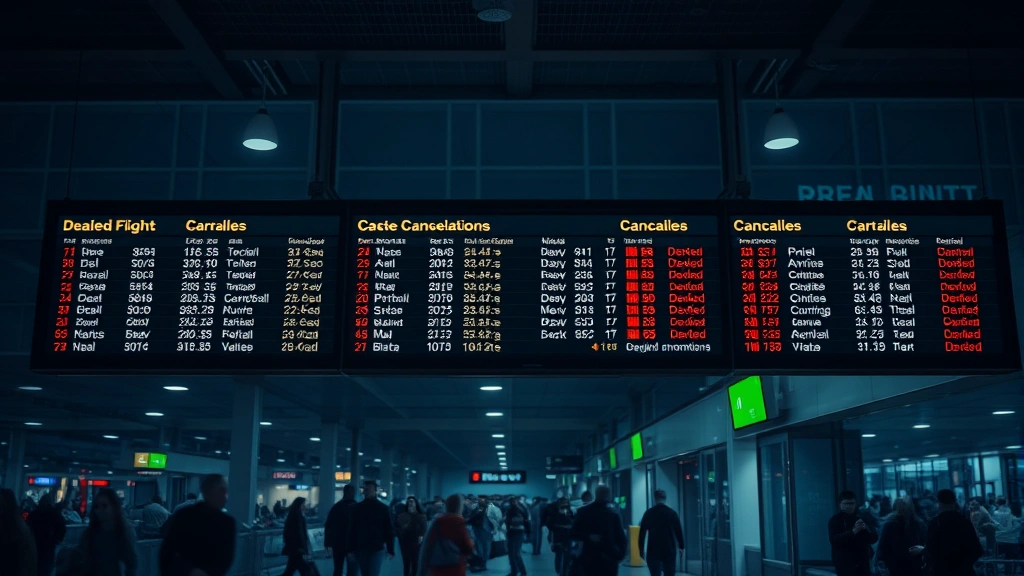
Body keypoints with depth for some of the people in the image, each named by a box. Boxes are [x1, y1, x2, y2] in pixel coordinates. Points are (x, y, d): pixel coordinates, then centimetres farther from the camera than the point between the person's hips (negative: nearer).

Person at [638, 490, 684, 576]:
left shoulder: (648, 513, -2)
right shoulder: (672, 513, 0)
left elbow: (642, 533, -1)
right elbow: (679, 531, 4)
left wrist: (641, 550, 6)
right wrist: (681, 547, 15)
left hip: (653, 551, -1)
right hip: (669, 550, 1)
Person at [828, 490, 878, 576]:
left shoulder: (861, 519, 13)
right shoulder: (835, 520, -3)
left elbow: (874, 538, 7)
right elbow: (834, 540, -17)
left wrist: (867, 529, -14)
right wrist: (853, 532, -25)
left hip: (862, 565, 5)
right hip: (845, 566, -5)